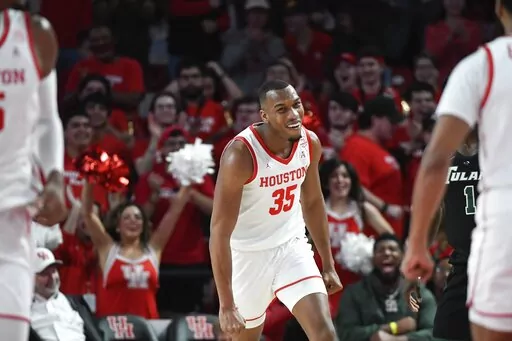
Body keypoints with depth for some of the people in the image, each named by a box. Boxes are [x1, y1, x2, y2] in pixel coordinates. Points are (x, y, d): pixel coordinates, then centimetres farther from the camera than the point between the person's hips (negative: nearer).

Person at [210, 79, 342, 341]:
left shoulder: (310, 143, -7)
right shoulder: (241, 155, -26)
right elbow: (220, 232, -25)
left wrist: (328, 264, 15)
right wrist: (226, 305, -27)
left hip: (291, 247, 4)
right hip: (249, 255, -4)